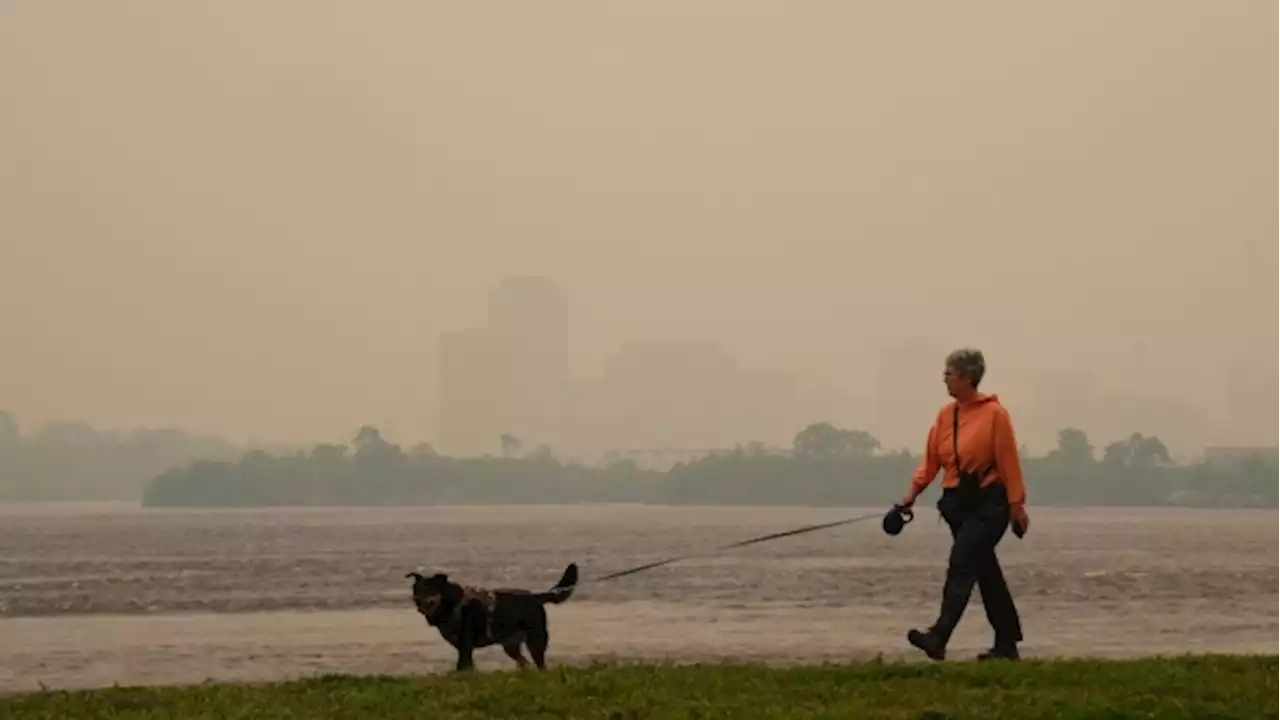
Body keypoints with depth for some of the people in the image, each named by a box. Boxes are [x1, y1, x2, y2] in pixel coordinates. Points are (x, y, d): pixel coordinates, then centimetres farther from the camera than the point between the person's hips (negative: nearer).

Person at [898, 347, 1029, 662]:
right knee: (985, 571, 11)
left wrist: (1017, 504, -10)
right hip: (957, 500, 7)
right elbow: (931, 458, 7)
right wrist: (914, 491, -5)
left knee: (962, 563, -18)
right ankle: (1007, 643, 18)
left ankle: (938, 638, -27)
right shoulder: (945, 414, 8)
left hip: (988, 501, -7)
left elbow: (1008, 460, -9)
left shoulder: (994, 413, -9)